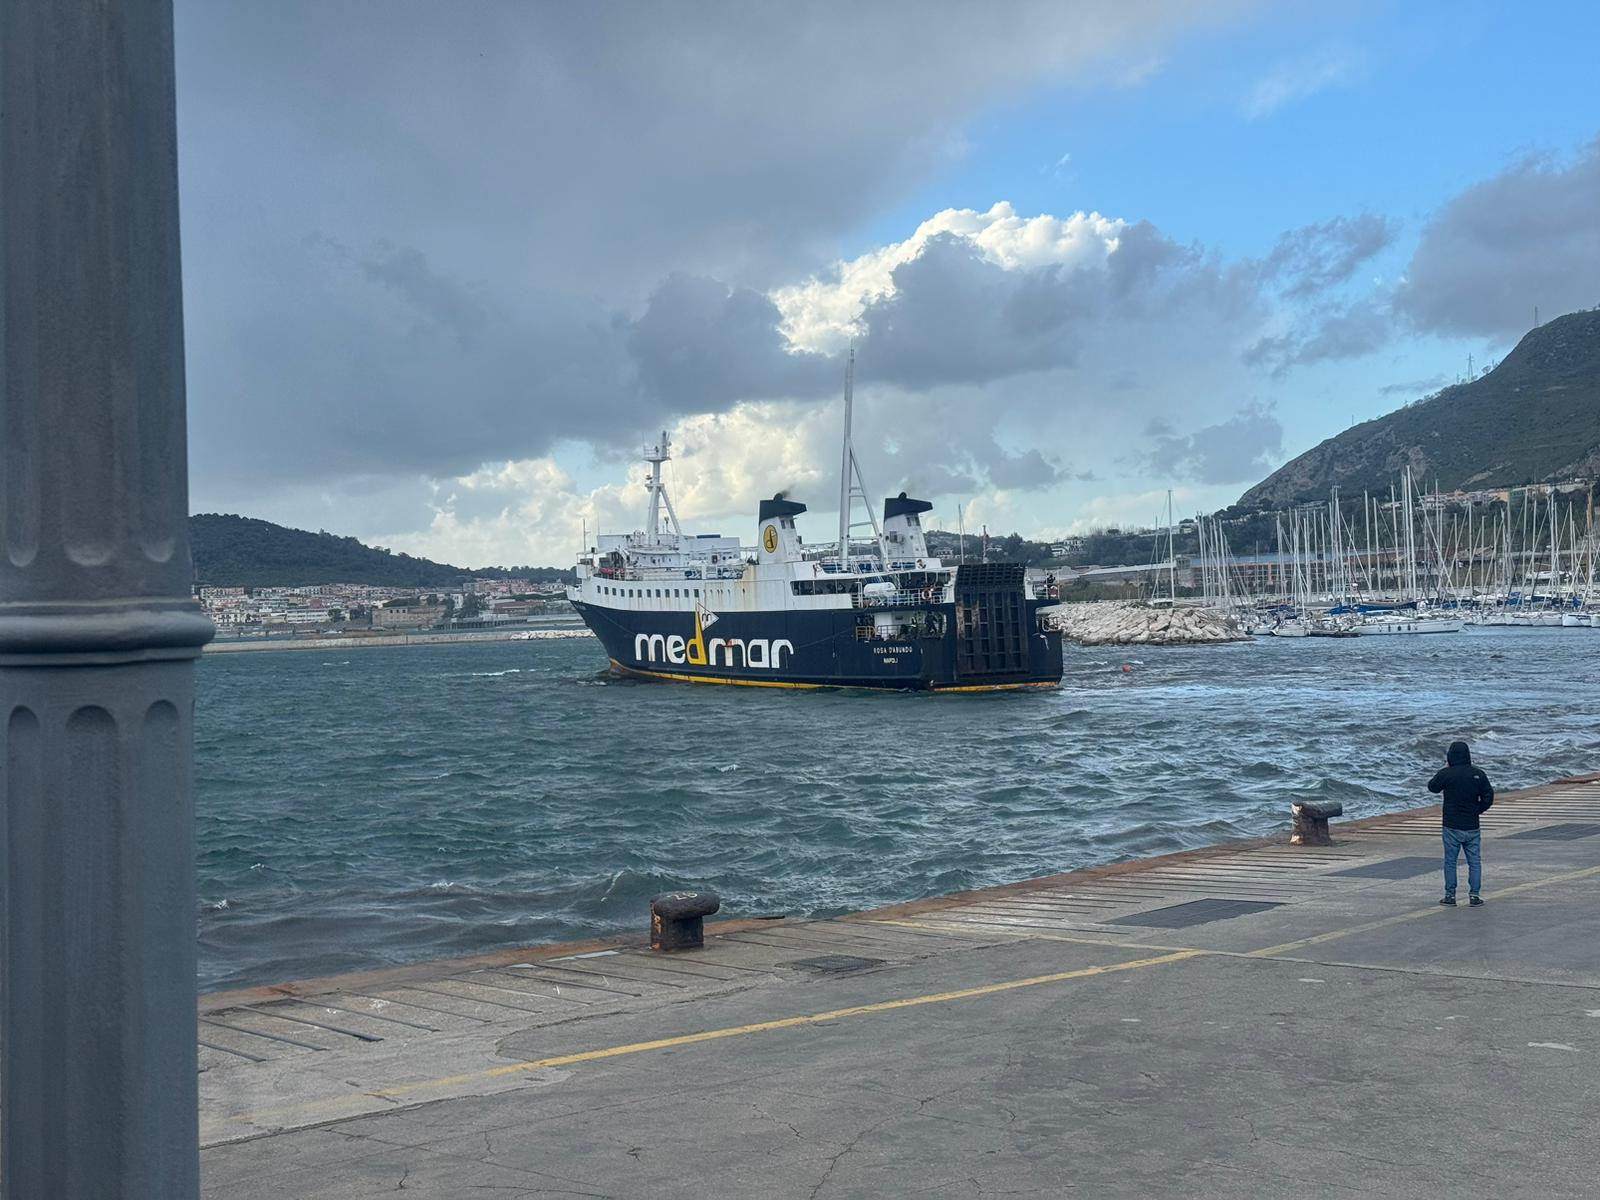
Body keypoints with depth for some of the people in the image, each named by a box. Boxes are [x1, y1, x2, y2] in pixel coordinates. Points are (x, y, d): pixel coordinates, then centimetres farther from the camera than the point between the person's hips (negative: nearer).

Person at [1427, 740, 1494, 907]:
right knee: (1474, 861, 10)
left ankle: (1450, 895, 9)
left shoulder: (1446, 774, -11)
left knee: (1450, 861, 7)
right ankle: (1474, 895, 7)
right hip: (1472, 827, 2)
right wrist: (1479, 809, 15)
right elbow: (1488, 795, -1)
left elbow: (1432, 787, 6)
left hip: (1452, 827, -2)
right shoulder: (1478, 774, -3)